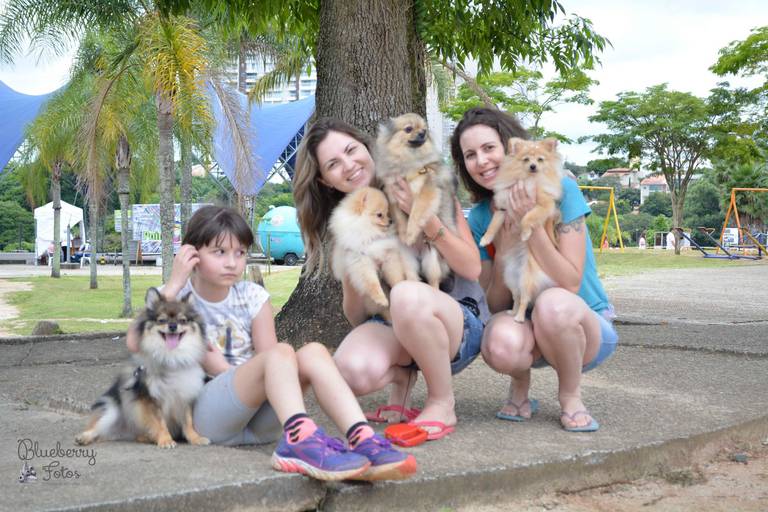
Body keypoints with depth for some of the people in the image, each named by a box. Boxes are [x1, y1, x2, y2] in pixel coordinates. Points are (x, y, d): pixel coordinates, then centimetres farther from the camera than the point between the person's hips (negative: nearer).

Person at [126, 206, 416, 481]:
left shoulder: (252, 298, 8)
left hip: (259, 418, 4)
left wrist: (221, 366, -11)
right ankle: (300, 440, -54)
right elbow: (135, 343, -20)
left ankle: (361, 440, -40)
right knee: (281, 353, -28)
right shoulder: (174, 297, 1)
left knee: (313, 353, -21)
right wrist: (174, 283, -17)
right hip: (206, 416, -4)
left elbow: (269, 367, 1)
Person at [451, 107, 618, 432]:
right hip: (527, 327, 2)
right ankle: (519, 387, 1)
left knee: (553, 302, -38)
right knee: (502, 342, -36)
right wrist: (504, 245, -19)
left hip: (588, 329, -2)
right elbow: (495, 305, -5)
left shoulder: (560, 190, -13)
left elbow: (570, 284, -20)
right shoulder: (481, 217, -1)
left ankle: (570, 396, -9)